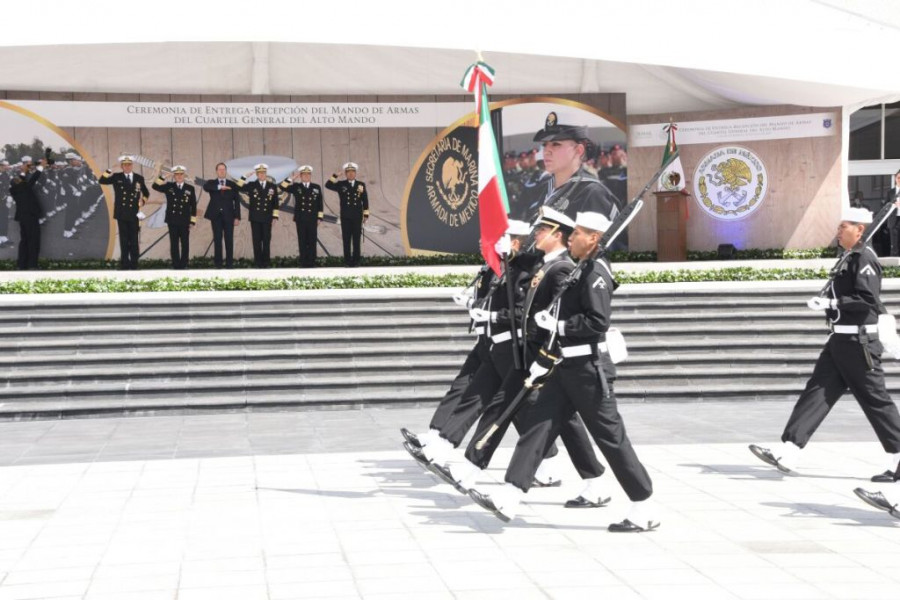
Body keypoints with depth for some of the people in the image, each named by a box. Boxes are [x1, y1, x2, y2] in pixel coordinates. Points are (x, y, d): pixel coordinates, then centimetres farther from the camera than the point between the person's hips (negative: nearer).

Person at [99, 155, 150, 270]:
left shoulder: (139, 178, 8)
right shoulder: (116, 177, 4)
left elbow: (146, 193, 22)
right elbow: (102, 181, -4)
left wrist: (142, 202, 7)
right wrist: (109, 170, -15)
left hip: (134, 214, 1)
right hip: (121, 213, -1)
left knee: (134, 241, 3)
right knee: (124, 241, 2)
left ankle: (134, 264, 8)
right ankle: (125, 265, 6)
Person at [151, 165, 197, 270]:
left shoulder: (190, 188, 4)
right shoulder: (169, 187, 6)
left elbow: (193, 206, 5)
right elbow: (155, 186, -6)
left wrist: (193, 221, 0)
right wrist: (161, 176, -19)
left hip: (185, 221, 0)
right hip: (172, 221, 0)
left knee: (185, 244, 2)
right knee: (174, 244, 3)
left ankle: (184, 265, 10)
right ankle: (176, 265, 8)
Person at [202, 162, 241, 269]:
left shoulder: (232, 185, 7)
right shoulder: (211, 183, 7)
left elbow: (237, 202, 5)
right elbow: (205, 187, -18)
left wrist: (237, 217, -2)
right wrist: (219, 187, -29)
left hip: (228, 216, 0)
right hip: (216, 216, 0)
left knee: (229, 240, -1)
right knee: (217, 240, 2)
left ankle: (229, 264, 3)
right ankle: (218, 264, 6)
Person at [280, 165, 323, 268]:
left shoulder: (316, 187, 10)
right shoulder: (296, 187, 8)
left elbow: (320, 204, 9)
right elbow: (283, 186, -5)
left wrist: (319, 217, 3)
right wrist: (291, 179, -12)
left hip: (312, 219, 0)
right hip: (300, 219, 0)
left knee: (312, 241, 0)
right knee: (302, 241, 2)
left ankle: (311, 262, 4)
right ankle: (303, 262, 6)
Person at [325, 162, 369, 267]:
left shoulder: (361, 185, 7)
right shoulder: (341, 185, 5)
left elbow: (365, 201, 7)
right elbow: (328, 185, -9)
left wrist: (366, 215, 3)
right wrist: (335, 175, -15)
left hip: (357, 217, 1)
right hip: (345, 217, 0)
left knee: (356, 239, 3)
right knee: (346, 239, 1)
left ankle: (356, 261, 7)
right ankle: (347, 261, 4)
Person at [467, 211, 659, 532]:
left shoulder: (596, 273, -13)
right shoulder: (578, 271, 16)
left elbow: (598, 322, -23)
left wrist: (558, 325, -17)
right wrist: (542, 362, 19)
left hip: (589, 370, -10)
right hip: (568, 368, 10)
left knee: (611, 437, -3)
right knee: (536, 425, 2)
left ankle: (644, 510, 7)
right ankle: (508, 499, -1)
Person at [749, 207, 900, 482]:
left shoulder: (864, 258, -15)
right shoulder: (849, 257, 14)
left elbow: (869, 301, -23)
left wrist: (831, 303, -24)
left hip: (858, 343, -10)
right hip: (840, 342, 10)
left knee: (875, 400, 0)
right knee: (817, 392, 2)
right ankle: (788, 453, -2)